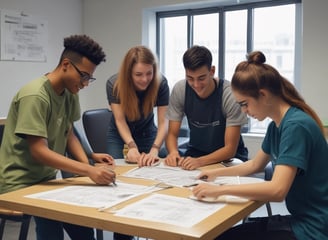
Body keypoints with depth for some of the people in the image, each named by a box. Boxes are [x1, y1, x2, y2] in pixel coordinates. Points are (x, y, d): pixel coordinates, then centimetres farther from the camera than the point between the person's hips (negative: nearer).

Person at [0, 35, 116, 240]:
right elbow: (39, 152, -26)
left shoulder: (70, 93, 3)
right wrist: (88, 170, -32)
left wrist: (88, 163, -9)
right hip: (21, 184, -7)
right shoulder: (35, 96, -22)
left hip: (47, 178, 7)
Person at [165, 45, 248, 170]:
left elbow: (230, 149, -20)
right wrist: (173, 152, -29)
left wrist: (199, 161, -37)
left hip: (229, 156, -3)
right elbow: (172, 134, -5)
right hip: (195, 151, 3)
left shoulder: (230, 94, -23)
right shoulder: (179, 90, -13)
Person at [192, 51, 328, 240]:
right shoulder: (276, 125, 5)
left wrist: (220, 190, -26)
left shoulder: (296, 125, -23)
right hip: (299, 219, 8)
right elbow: (256, 165, 22)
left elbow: (277, 190, -31)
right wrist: (216, 173, 14)